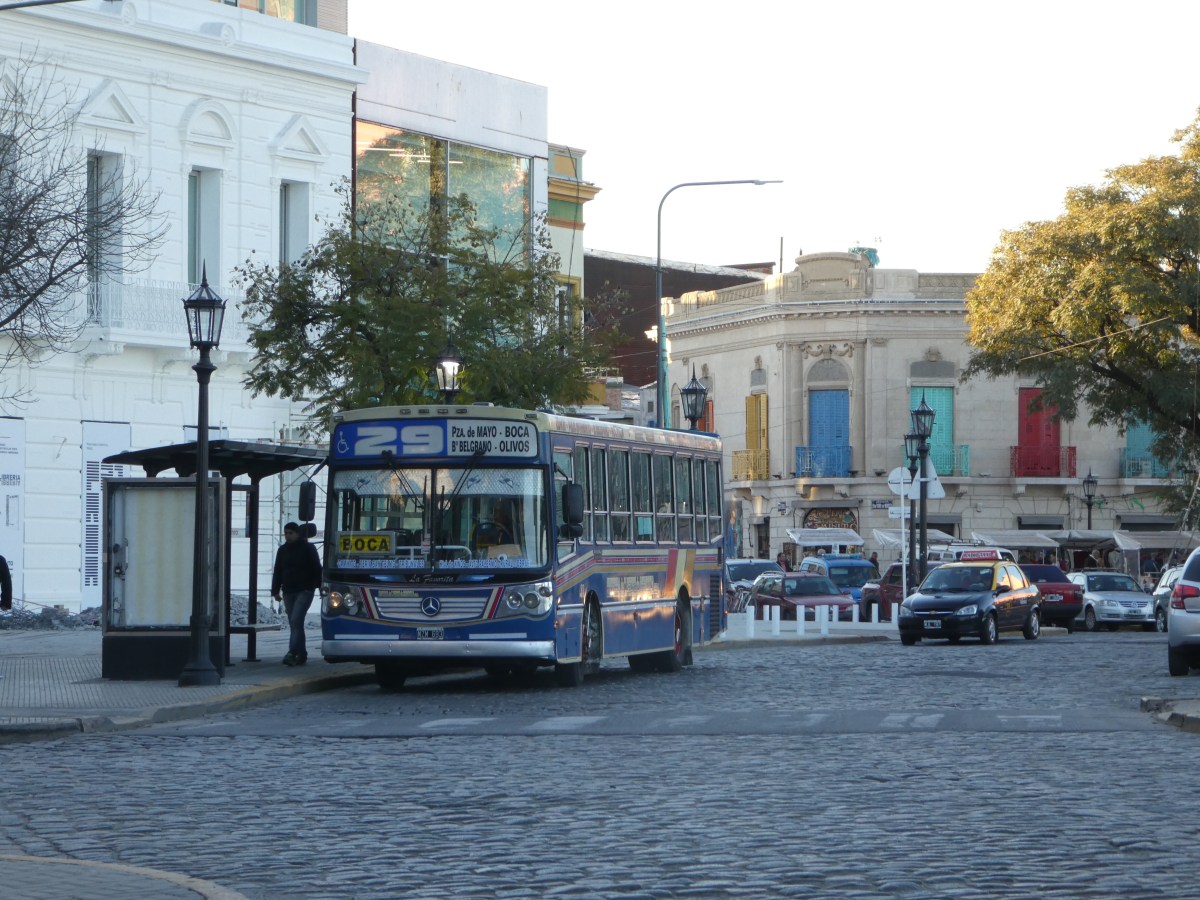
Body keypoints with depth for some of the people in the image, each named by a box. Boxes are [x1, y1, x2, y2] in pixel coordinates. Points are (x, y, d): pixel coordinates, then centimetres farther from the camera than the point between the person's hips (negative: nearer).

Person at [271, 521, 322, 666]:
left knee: (296, 620, -18)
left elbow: (316, 569, -2)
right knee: (294, 623, 6)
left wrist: (320, 587, -8)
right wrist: (275, 590, 12)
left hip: (304, 591, -6)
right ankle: (301, 654, 11)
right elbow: (277, 572, 18)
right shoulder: (282, 550, 14)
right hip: (288, 592, 6)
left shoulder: (307, 548, -1)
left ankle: (292, 653, -25)